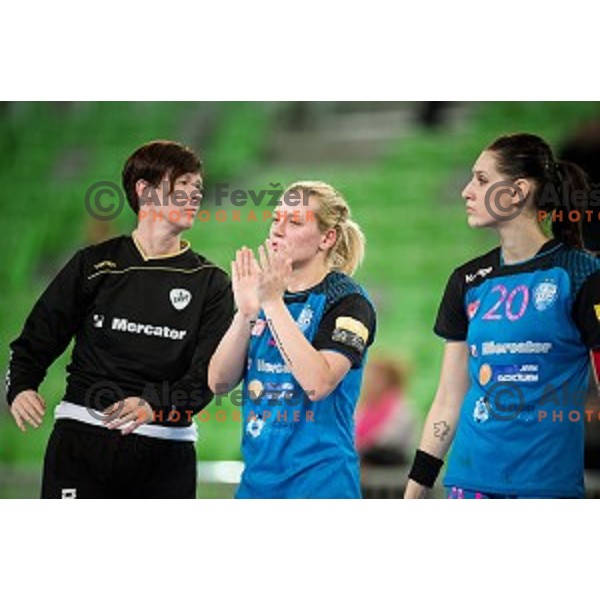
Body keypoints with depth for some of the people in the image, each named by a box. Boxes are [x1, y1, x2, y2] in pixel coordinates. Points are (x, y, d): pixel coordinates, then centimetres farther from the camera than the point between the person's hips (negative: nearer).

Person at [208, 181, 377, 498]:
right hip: (258, 475, 6)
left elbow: (318, 383, -22)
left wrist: (273, 304, -20)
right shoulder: (264, 291, 11)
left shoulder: (347, 300, -7)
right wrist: (246, 312, -11)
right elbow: (219, 382, 3)